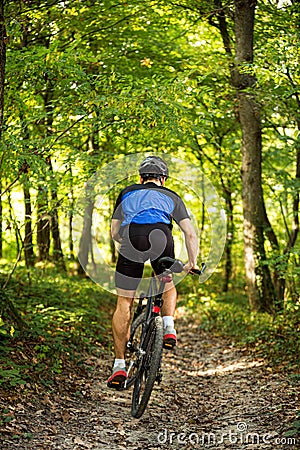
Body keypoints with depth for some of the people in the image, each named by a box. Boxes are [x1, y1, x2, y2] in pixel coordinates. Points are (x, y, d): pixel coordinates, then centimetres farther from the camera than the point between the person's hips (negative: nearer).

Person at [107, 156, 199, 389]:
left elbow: (114, 233, 29)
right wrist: (192, 262, 23)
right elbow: (190, 233, 20)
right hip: (160, 236, 0)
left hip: (131, 237, 0)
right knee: (168, 287, 30)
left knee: (124, 303, 9)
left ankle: (119, 365, 6)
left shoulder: (127, 193, 33)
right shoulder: (171, 196, 31)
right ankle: (169, 327, 5)